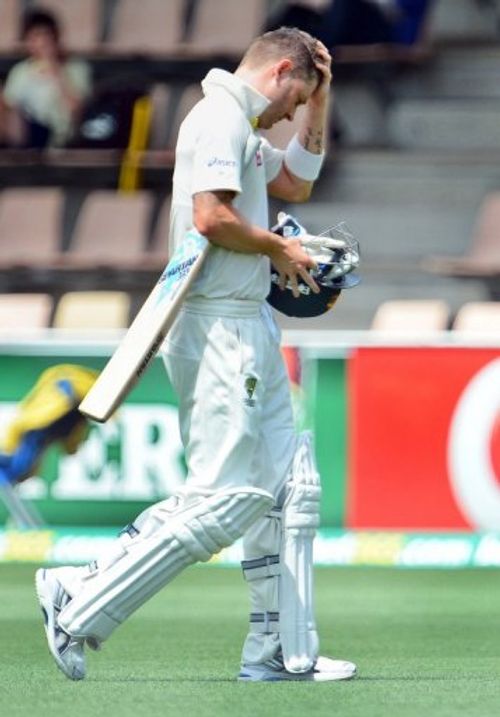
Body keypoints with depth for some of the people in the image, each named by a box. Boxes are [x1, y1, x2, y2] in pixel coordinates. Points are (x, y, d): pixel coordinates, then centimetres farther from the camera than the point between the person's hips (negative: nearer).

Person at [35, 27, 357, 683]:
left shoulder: (242, 128, 20)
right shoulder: (220, 117, -12)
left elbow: (296, 184, 37)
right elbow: (211, 216, -25)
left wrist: (319, 105, 27)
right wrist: (279, 249, -10)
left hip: (251, 328, 11)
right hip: (219, 327, -11)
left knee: (290, 487, 9)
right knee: (224, 500, -13)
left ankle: (281, 652, 11)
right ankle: (79, 604, -10)